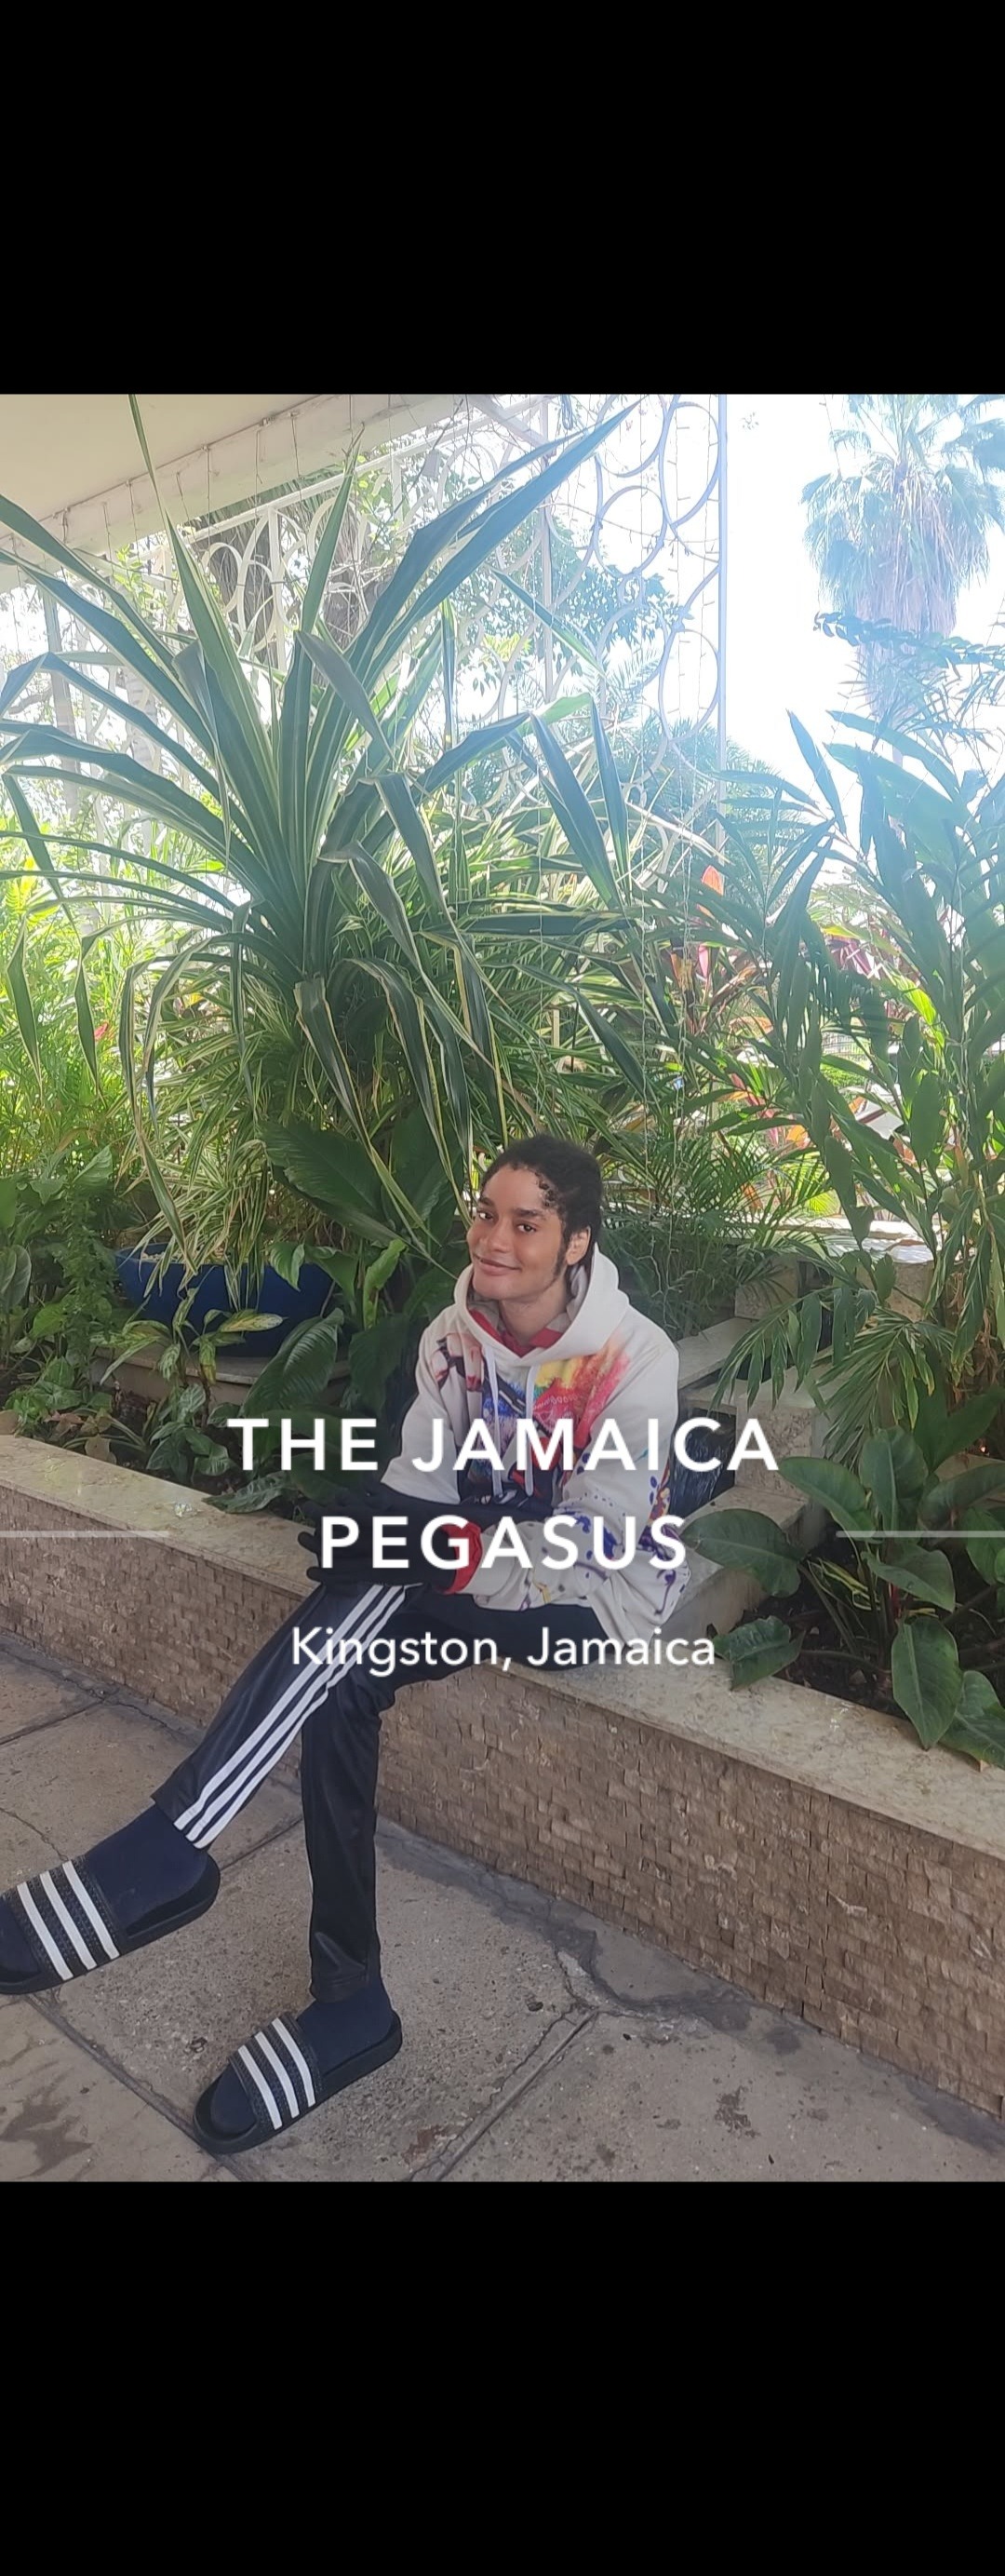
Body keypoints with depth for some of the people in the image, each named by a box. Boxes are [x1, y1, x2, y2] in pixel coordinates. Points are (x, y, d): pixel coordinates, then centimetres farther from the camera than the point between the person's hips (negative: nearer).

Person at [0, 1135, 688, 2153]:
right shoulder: (453, 1336, -1)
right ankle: (348, 2001, -9)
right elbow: (425, 1477, 2)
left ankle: (167, 1849, -28)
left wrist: (447, 1556, -30)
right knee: (339, 1680, -22)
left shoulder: (635, 1356, -18)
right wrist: (381, 1519, -21)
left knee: (371, 1595, -31)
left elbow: (599, 1540, -21)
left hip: (596, 1592, -5)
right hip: (486, 1553, 6)